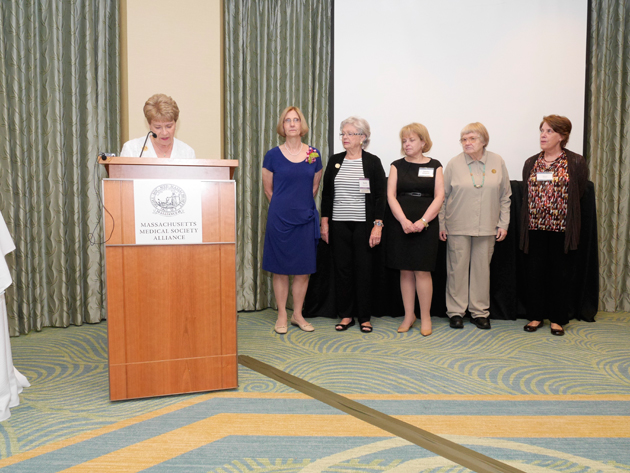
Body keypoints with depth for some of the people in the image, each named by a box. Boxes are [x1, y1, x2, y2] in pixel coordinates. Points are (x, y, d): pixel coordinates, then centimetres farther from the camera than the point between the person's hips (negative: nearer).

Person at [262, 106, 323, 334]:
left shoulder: (313, 155, 4)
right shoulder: (273, 155, -1)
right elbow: (268, 189, 7)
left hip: (305, 219, 2)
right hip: (279, 219, -2)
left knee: (303, 269, 7)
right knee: (280, 269, 4)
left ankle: (298, 315, 21)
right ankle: (282, 316, 17)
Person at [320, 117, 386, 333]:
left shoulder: (373, 162, -1)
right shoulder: (334, 161, 8)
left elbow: (380, 196, -3)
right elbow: (326, 194, 10)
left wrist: (377, 225, -10)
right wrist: (324, 223, 5)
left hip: (364, 225, -3)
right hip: (339, 225, 3)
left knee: (363, 269, 2)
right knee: (342, 269, 6)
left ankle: (364, 317, 14)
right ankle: (345, 315, 17)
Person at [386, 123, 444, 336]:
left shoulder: (434, 166, 6)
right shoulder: (397, 165, 9)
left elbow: (439, 197, -1)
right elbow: (391, 195, 1)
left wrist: (423, 221, -13)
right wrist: (404, 221, -12)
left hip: (425, 225, -1)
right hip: (399, 224, 2)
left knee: (422, 270, -3)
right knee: (405, 271, 5)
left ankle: (425, 317, 9)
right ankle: (409, 316, 15)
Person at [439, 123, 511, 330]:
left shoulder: (497, 162, 3)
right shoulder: (454, 163, -2)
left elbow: (505, 196, 8)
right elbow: (443, 196, 3)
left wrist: (503, 224, 4)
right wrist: (441, 224, 0)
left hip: (486, 227, 2)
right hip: (458, 227, -1)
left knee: (482, 268, 8)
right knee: (457, 268, 3)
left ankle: (480, 311, 21)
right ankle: (456, 311, 15)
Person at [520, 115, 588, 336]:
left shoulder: (576, 162, -2)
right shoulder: (531, 163, 9)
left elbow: (579, 192, 3)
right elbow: (526, 194, 11)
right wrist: (525, 225, 7)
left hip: (561, 227, -3)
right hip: (535, 227, 3)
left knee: (559, 272, 5)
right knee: (535, 272, 6)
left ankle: (557, 319, 17)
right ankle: (536, 316, 19)